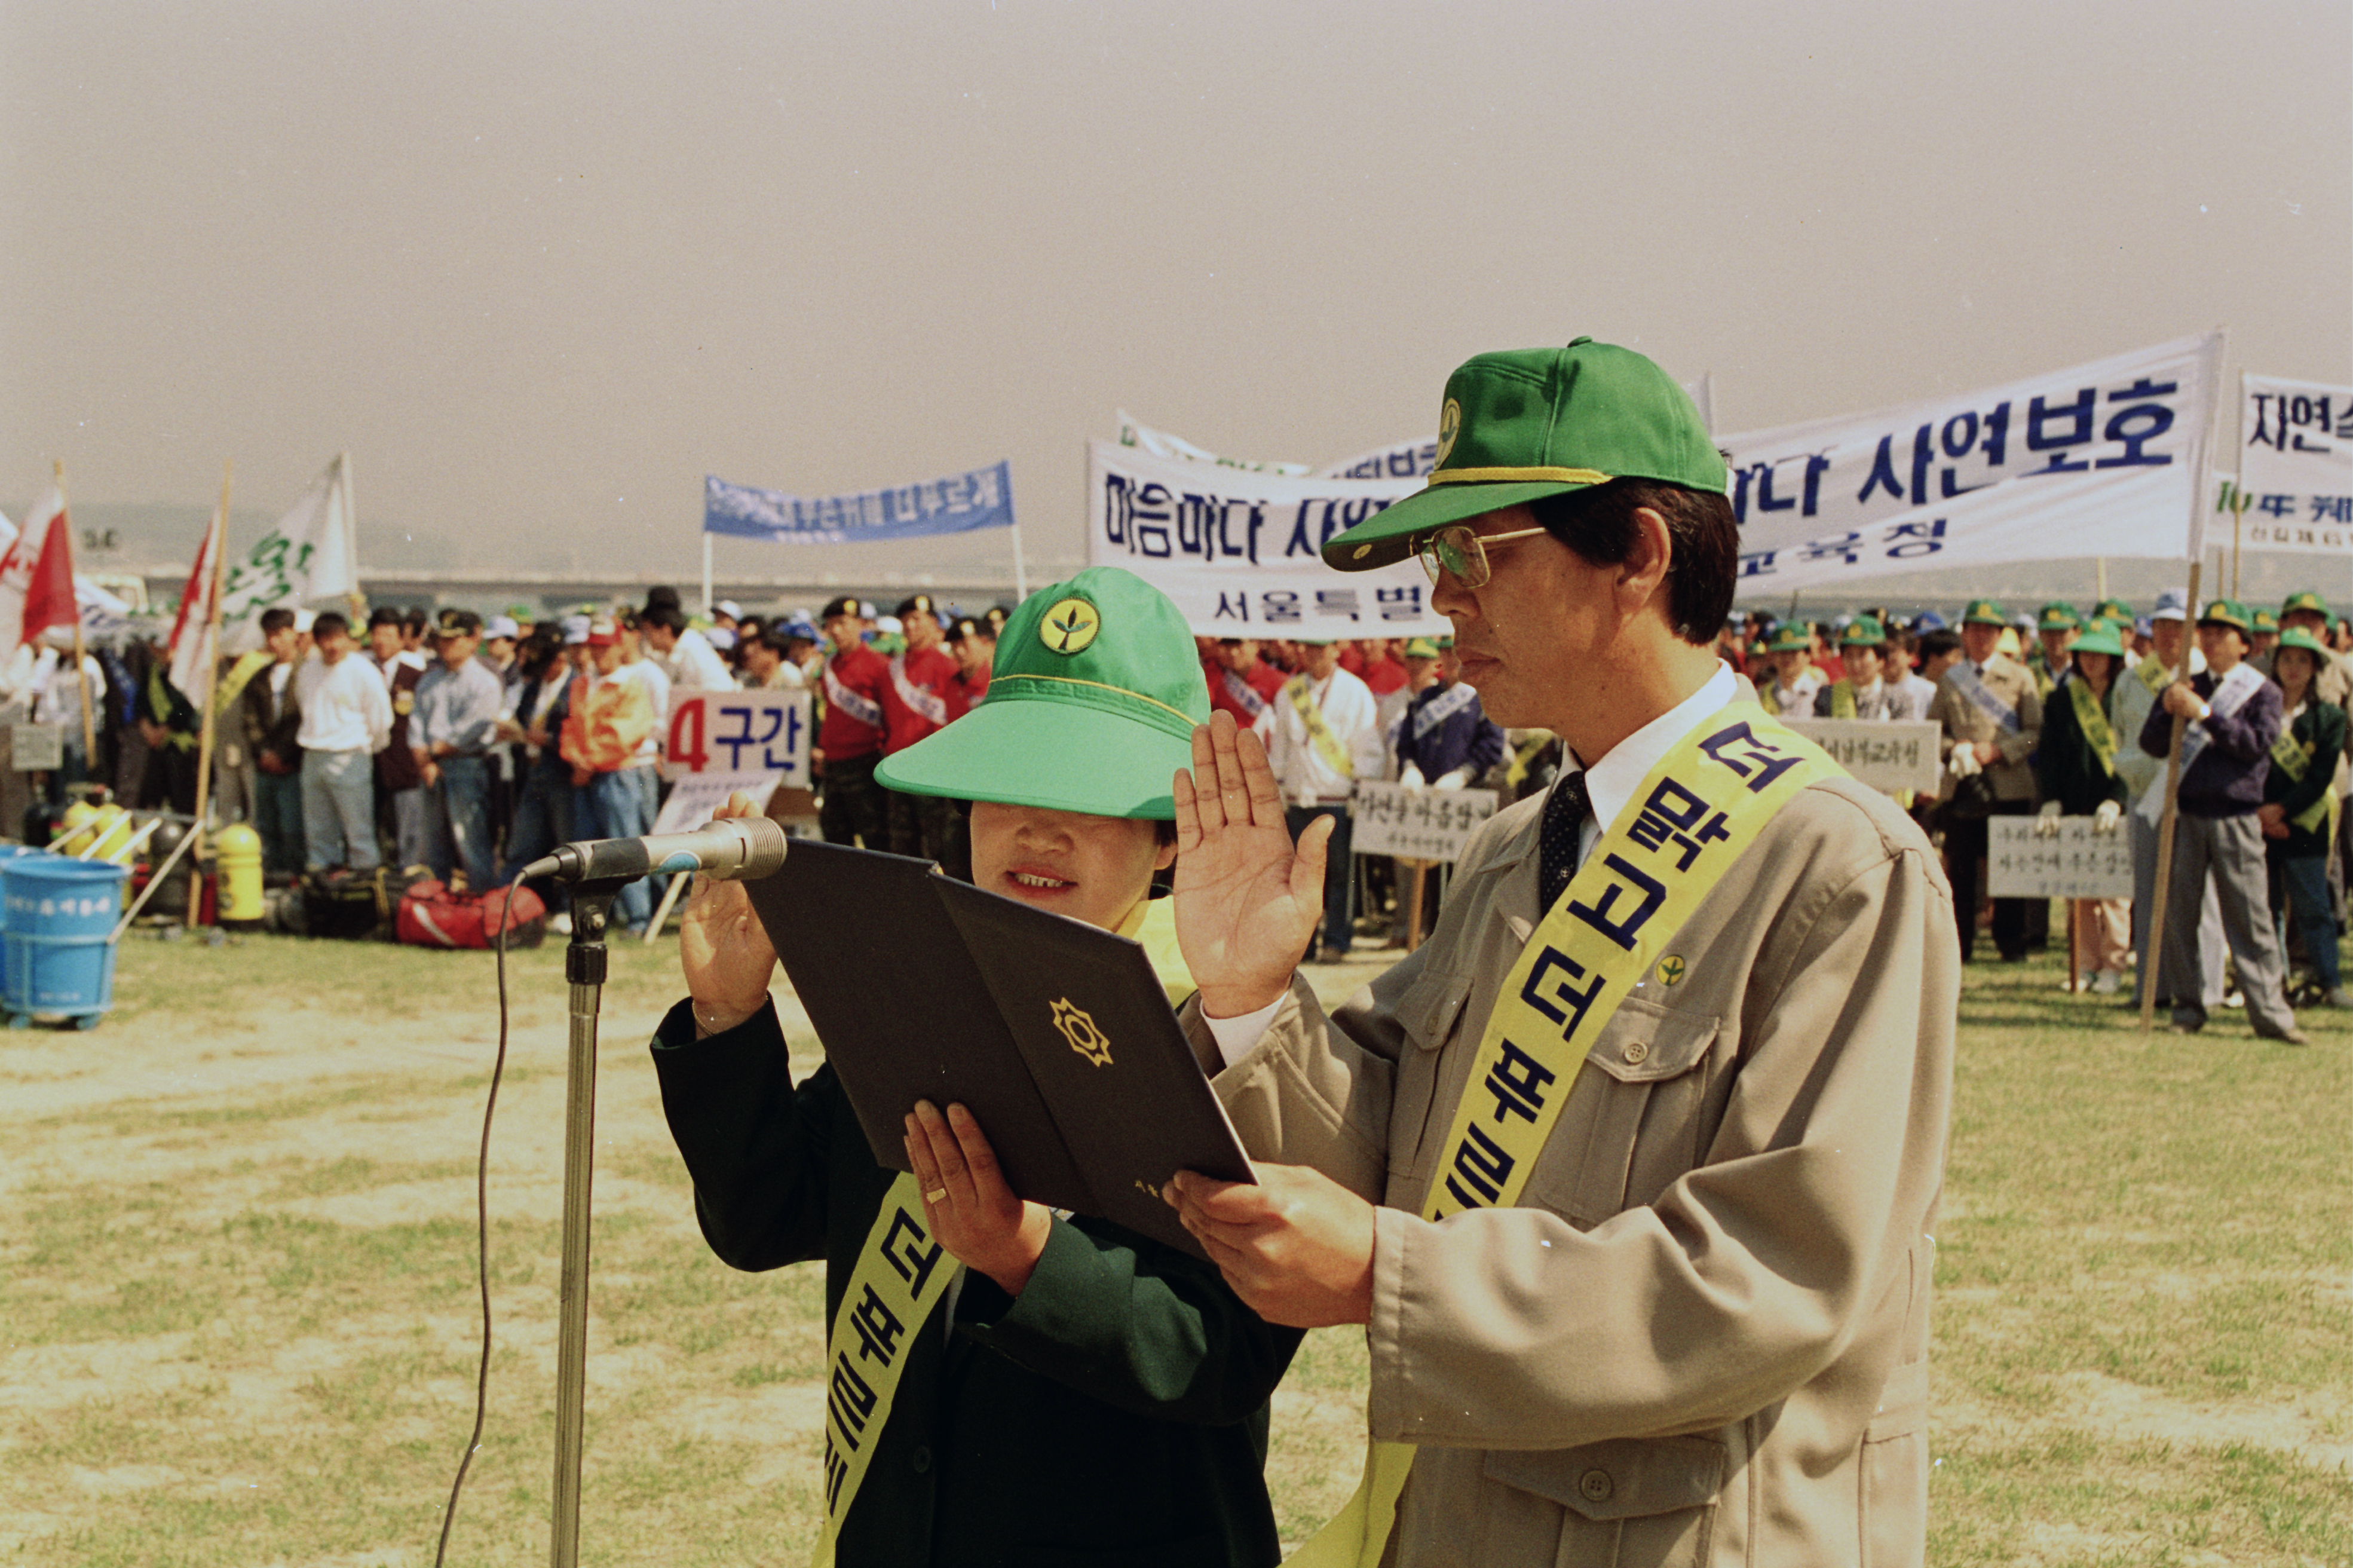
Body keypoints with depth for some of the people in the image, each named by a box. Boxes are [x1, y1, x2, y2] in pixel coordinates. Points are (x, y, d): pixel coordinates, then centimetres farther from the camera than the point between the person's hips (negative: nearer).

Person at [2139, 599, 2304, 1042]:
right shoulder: (2187, 687, 14)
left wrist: (2205, 714, -18)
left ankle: (2270, 1012, -2)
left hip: (2236, 817, -3)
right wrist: (2169, 711, -13)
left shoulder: (2262, 692, 5)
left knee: (2250, 916, -4)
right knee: (2177, 913, 3)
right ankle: (2187, 1006, 13)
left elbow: (2256, 742, -11)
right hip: (2185, 813, 3)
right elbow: (2152, 744, 6)